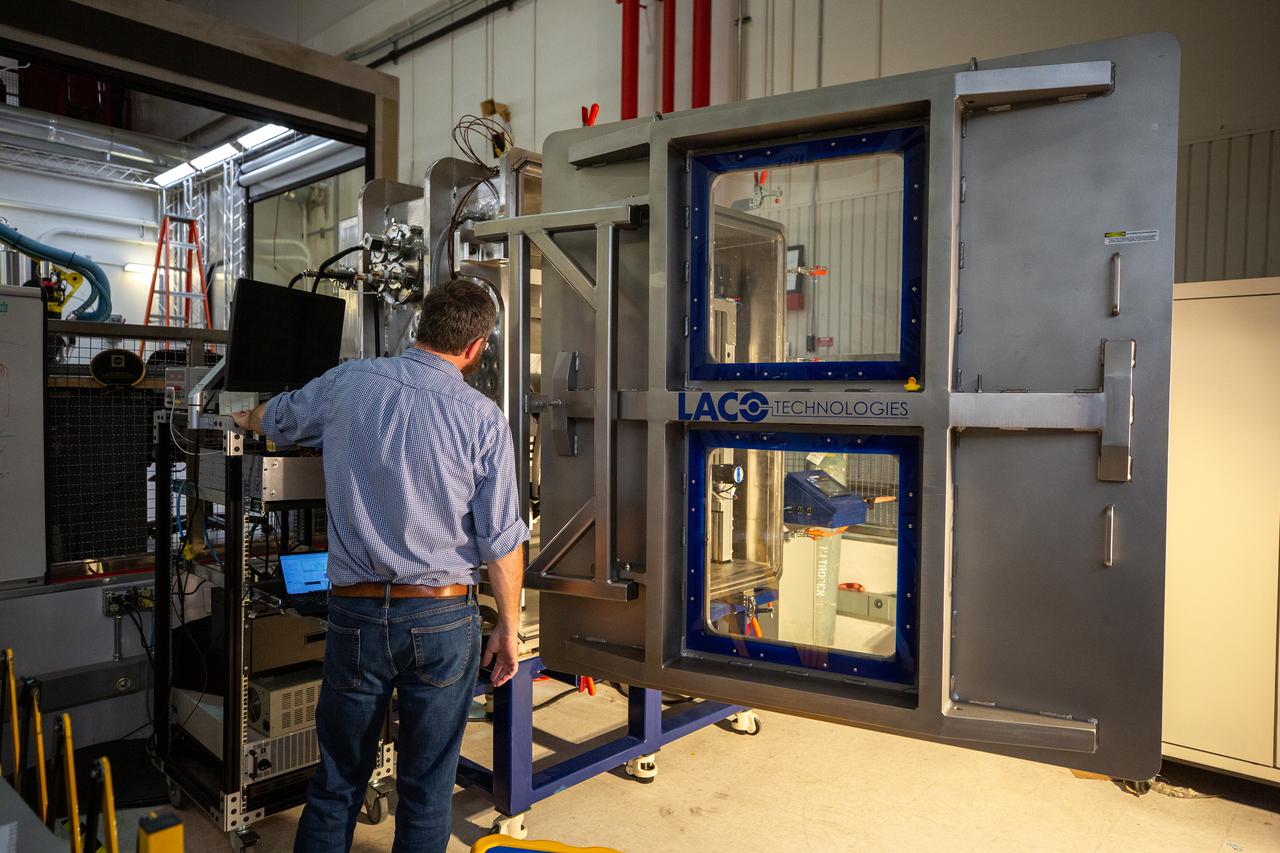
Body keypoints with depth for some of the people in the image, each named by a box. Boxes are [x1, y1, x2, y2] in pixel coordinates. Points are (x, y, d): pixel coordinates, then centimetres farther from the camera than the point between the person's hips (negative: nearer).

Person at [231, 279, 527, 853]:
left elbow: (272, 419, 20)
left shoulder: (348, 383, 0)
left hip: (355, 612, 3)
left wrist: (246, 419, 44)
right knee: (427, 789, 13)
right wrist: (508, 625, 5)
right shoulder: (482, 418, -8)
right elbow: (502, 540, -7)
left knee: (337, 782, 19)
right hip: (441, 617, -2)